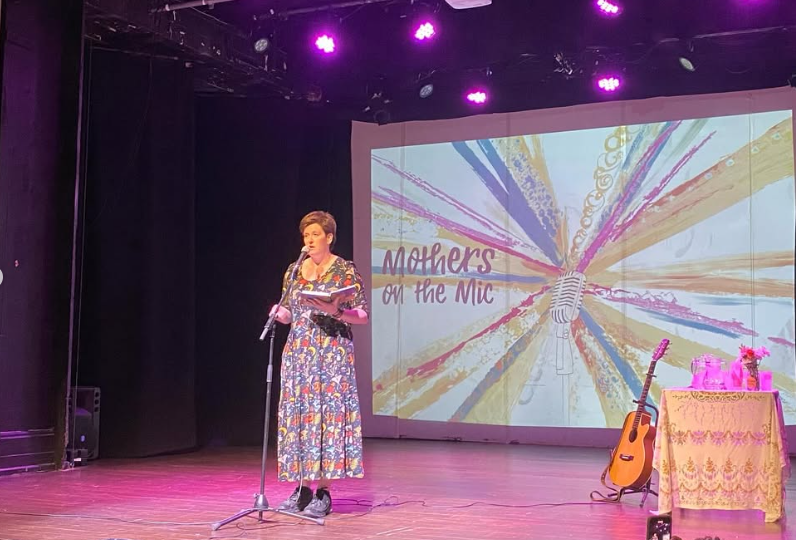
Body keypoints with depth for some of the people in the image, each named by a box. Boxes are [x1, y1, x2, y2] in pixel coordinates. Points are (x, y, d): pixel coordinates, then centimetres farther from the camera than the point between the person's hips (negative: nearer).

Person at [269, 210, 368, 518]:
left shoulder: (345, 271, -3)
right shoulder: (294, 271, 11)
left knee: (328, 413, -7)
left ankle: (324, 493, -1)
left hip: (332, 352, -5)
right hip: (298, 353, 5)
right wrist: (279, 313, -7)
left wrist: (337, 311, -22)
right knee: (298, 414, 4)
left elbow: (363, 315, -5)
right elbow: (289, 314, 15)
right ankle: (303, 489, 13)